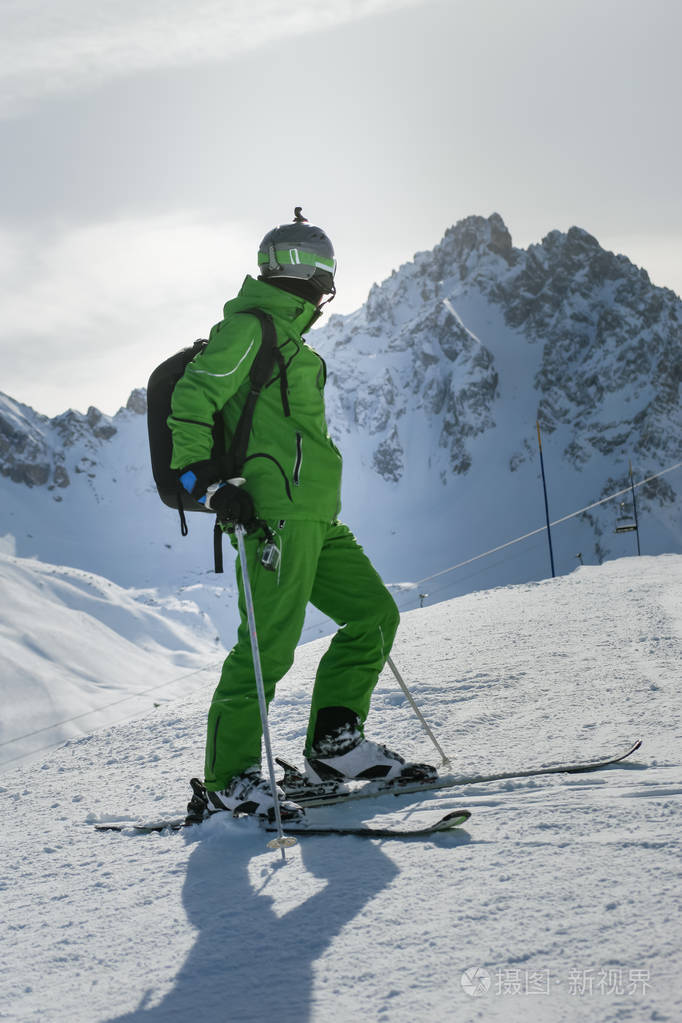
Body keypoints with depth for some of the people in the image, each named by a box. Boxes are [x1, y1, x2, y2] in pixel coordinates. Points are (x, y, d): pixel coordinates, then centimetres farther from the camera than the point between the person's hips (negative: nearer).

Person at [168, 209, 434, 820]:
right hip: (278, 515, -10)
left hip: (315, 518, 10)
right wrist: (208, 479, -22)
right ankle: (230, 778, -7)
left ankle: (335, 745, 15)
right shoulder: (248, 327, -4)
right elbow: (191, 400, -14)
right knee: (270, 643, -13)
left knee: (374, 615, 9)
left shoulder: (288, 338, 26)